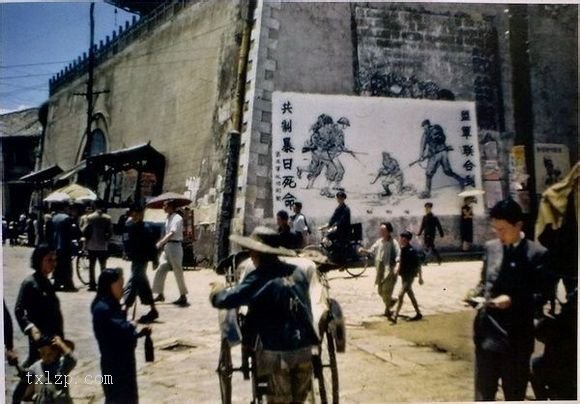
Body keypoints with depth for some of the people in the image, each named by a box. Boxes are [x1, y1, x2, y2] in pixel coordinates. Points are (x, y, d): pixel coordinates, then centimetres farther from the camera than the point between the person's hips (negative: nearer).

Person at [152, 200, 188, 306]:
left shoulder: (177, 218, -14)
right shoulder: (168, 218, 12)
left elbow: (172, 233, -26)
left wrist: (160, 243, -35)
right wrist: (162, 243, 15)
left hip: (175, 246, -9)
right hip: (167, 246, 9)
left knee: (178, 272, -1)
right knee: (161, 270, 6)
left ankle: (183, 296, 11)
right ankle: (160, 294, 15)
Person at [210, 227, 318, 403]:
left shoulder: (258, 278, -11)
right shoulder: (298, 272, 7)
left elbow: (226, 300, -13)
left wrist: (216, 292, 8)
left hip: (277, 350, -5)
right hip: (304, 347, 6)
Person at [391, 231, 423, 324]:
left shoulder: (411, 251, -19)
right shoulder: (402, 249, 4)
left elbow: (418, 264, -14)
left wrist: (420, 277, -10)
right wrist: (397, 269, 10)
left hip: (409, 276, -9)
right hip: (404, 275, 9)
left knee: (400, 295, -13)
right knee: (410, 295, 17)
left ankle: (395, 317, -13)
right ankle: (418, 314, 30)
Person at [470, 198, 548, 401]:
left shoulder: (537, 253, -9)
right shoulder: (491, 247, 6)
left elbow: (541, 296, -9)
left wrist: (513, 301, -23)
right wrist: (478, 293, -4)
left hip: (517, 337, -3)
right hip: (487, 331, 4)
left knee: (514, 394, 13)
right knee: (483, 391, 12)